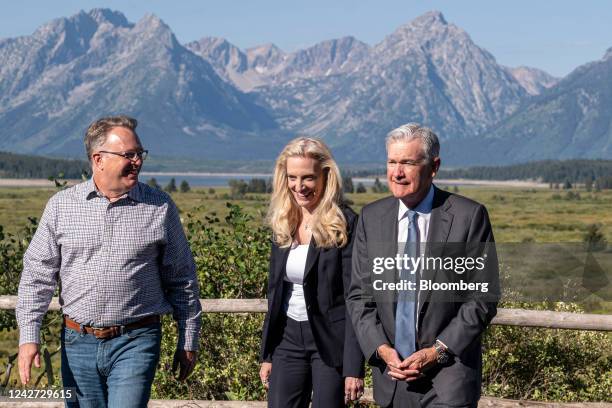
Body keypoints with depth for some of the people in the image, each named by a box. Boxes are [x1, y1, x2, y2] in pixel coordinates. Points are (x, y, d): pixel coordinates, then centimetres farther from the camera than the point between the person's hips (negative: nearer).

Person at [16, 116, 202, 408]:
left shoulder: (160, 207, 2)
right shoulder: (61, 206, 3)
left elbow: (182, 281, 7)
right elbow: (37, 275, 4)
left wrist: (188, 341, 8)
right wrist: (28, 337, -4)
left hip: (136, 343, -2)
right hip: (78, 343, 2)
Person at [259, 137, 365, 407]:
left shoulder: (345, 225, -10)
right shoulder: (283, 224, 8)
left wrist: (354, 367, -17)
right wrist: (267, 355, 13)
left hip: (331, 341, -5)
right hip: (288, 338, 5)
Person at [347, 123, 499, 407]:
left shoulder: (469, 216, -6)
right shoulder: (371, 217, 5)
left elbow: (483, 298, -6)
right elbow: (359, 294, 6)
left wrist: (437, 352, -12)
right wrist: (381, 349, -8)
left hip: (448, 375, -3)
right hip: (391, 374, 3)